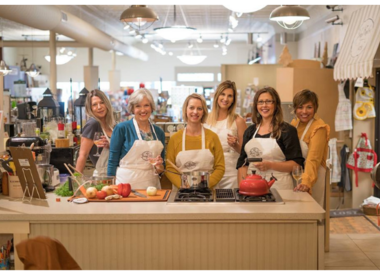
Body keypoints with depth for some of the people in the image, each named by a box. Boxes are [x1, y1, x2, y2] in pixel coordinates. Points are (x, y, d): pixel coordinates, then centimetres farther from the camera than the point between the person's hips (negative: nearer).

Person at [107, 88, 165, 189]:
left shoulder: (159, 132, 8)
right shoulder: (122, 128, -5)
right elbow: (113, 161, -5)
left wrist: (159, 167, -5)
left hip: (151, 184, 4)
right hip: (126, 183, -4)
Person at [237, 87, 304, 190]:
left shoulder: (287, 130, -2)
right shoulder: (250, 131, 12)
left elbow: (297, 164, -6)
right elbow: (242, 163, 13)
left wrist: (270, 165, -18)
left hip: (278, 186, -4)